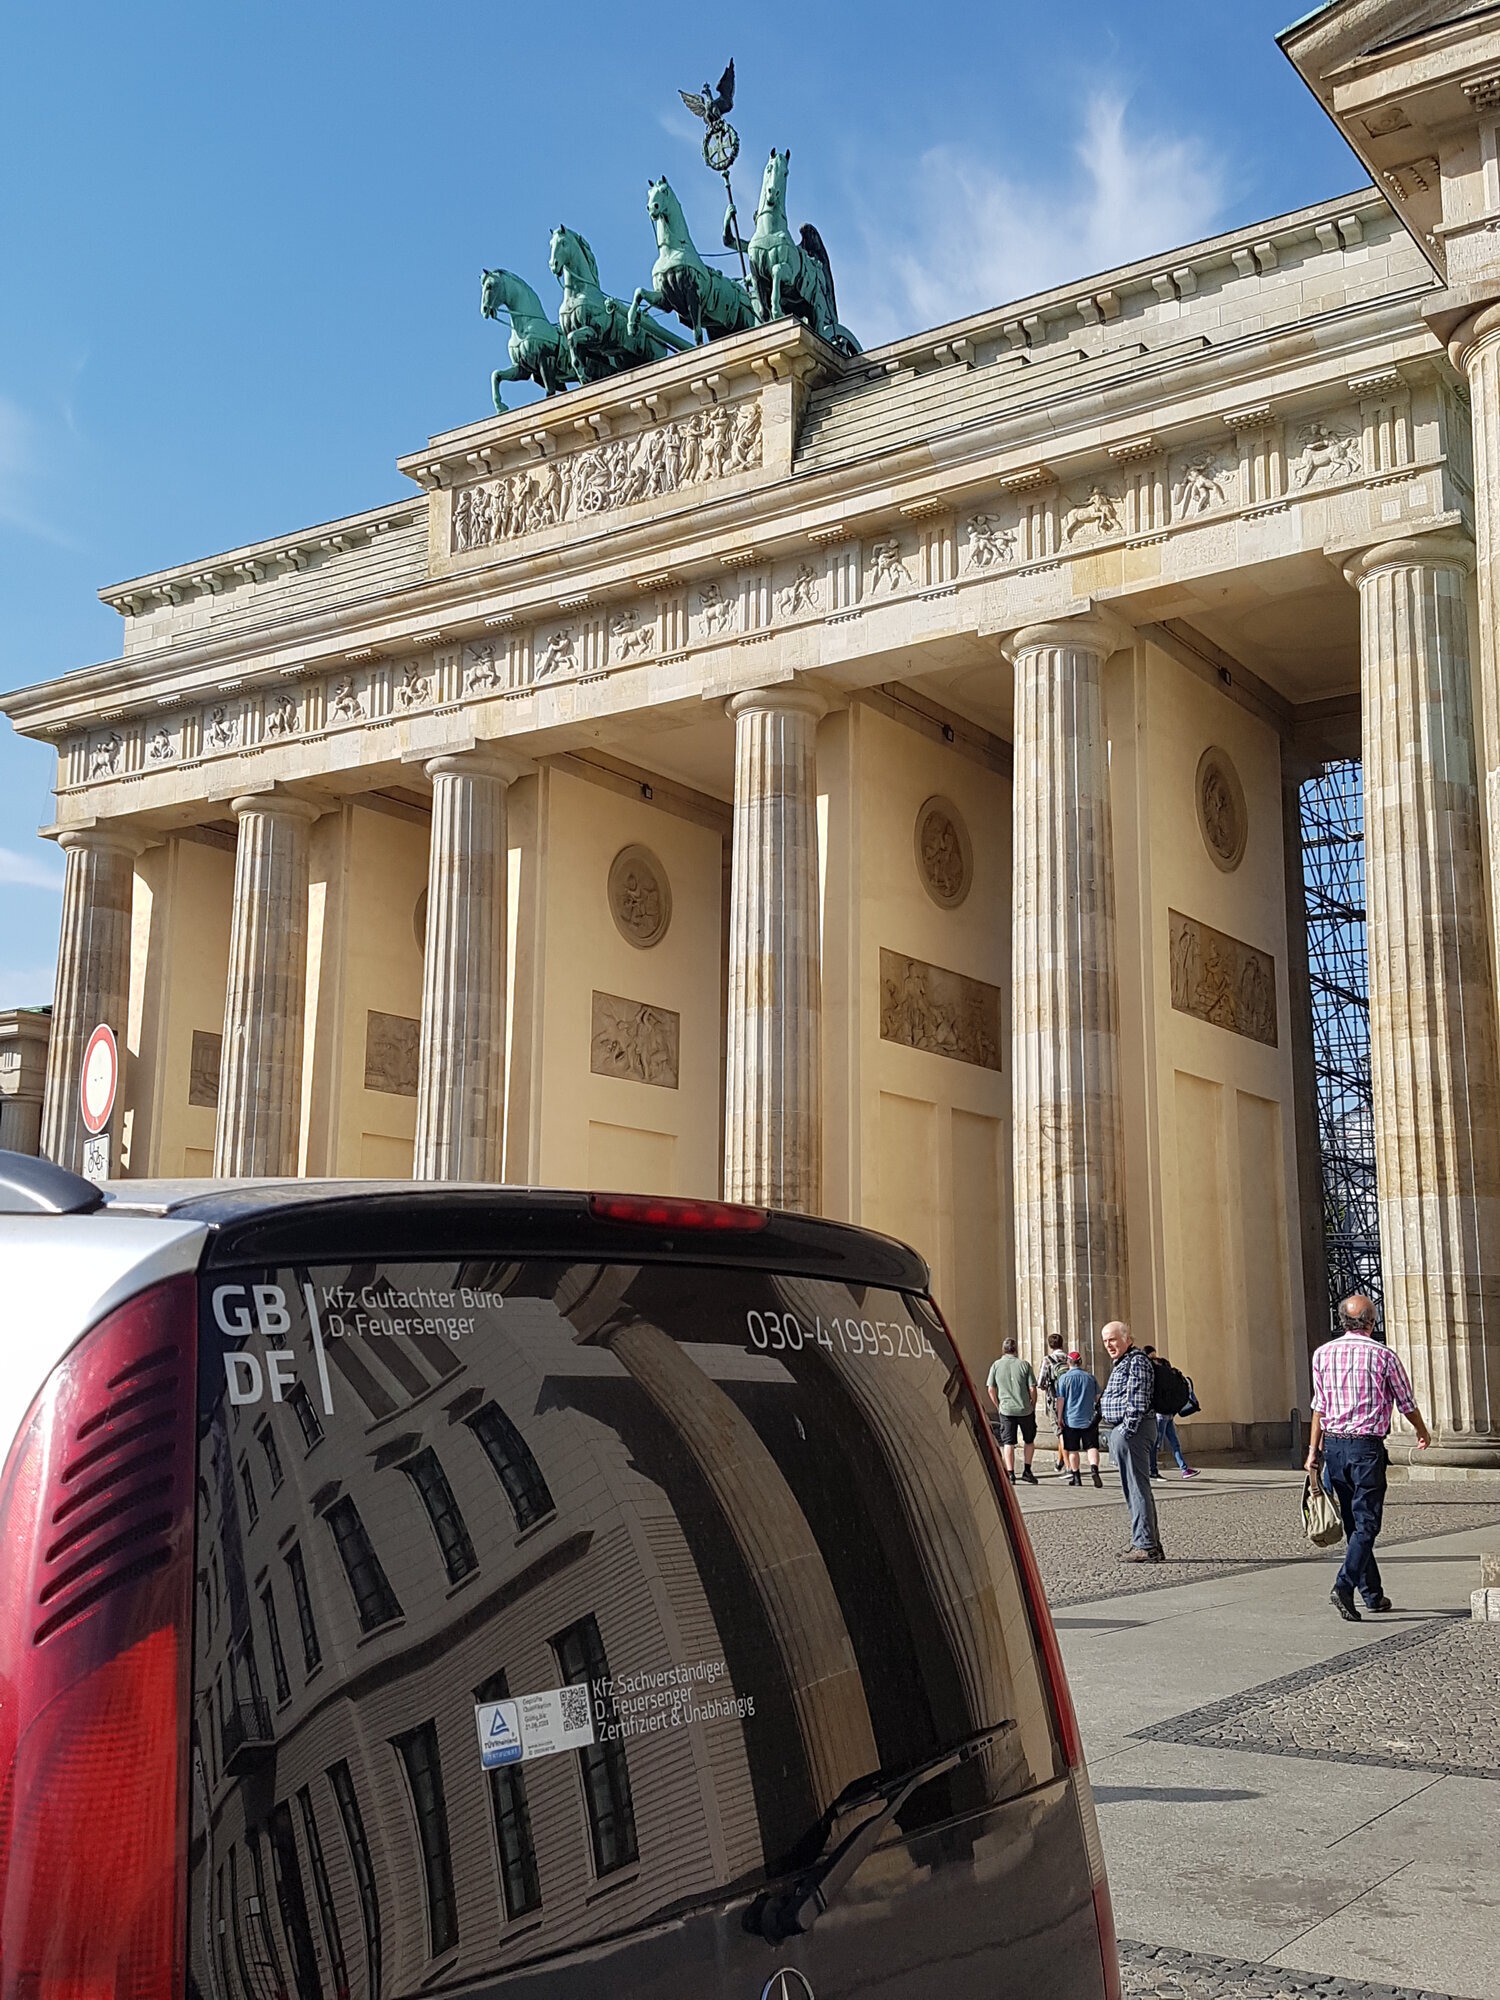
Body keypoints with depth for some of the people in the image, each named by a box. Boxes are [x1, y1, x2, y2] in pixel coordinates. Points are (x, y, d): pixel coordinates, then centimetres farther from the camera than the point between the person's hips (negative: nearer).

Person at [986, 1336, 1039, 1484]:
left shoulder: (996, 1365, 0)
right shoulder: (1024, 1365, -3)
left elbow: (991, 1390, 1)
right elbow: (1032, 1389, -5)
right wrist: (1033, 1406, 9)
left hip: (1006, 1410, 0)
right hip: (1025, 1409, 0)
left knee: (1008, 1443, 5)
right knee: (1029, 1440, 18)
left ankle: (1010, 1474, 0)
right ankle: (1026, 1470, 14)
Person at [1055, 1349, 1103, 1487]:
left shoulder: (1064, 1377, -5)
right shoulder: (1090, 1377, 5)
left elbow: (1060, 1399, -8)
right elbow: (1097, 1398, 15)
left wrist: (1060, 1418, -2)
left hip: (1071, 1419, -2)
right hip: (1089, 1419, 2)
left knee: (1073, 1450, 7)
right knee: (1092, 1447, 0)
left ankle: (1076, 1477, 11)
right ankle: (1094, 1468, -23)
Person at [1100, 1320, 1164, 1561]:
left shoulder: (1137, 1361, -11)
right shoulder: (1122, 1363, 22)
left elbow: (1137, 1401, -19)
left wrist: (1127, 1431, -22)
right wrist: (1117, 1439, 22)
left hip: (1132, 1430, -11)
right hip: (1122, 1431, 11)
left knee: (1137, 1488, -10)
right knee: (1138, 1488, 13)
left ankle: (1145, 1546, -9)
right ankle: (1151, 1545, 19)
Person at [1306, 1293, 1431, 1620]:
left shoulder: (1323, 1354, 3)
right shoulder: (1384, 1355, -5)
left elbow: (1319, 1407, 4)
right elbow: (1406, 1404, 6)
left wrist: (1314, 1451, 8)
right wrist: (1423, 1433, 25)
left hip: (1333, 1446, 4)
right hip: (1367, 1447, -4)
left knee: (1354, 1523, 14)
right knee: (1367, 1523, -4)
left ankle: (1372, 1593, 21)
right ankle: (1344, 1585, -20)